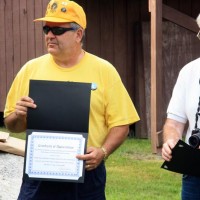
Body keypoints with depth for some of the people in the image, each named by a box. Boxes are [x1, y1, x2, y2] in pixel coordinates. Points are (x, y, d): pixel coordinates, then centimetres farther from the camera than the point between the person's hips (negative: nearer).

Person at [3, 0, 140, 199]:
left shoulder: (104, 70, -1)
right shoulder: (30, 69, 5)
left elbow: (120, 123, -1)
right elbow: (11, 124, 11)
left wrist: (103, 151, -18)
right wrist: (19, 116, -11)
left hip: (87, 174, -1)